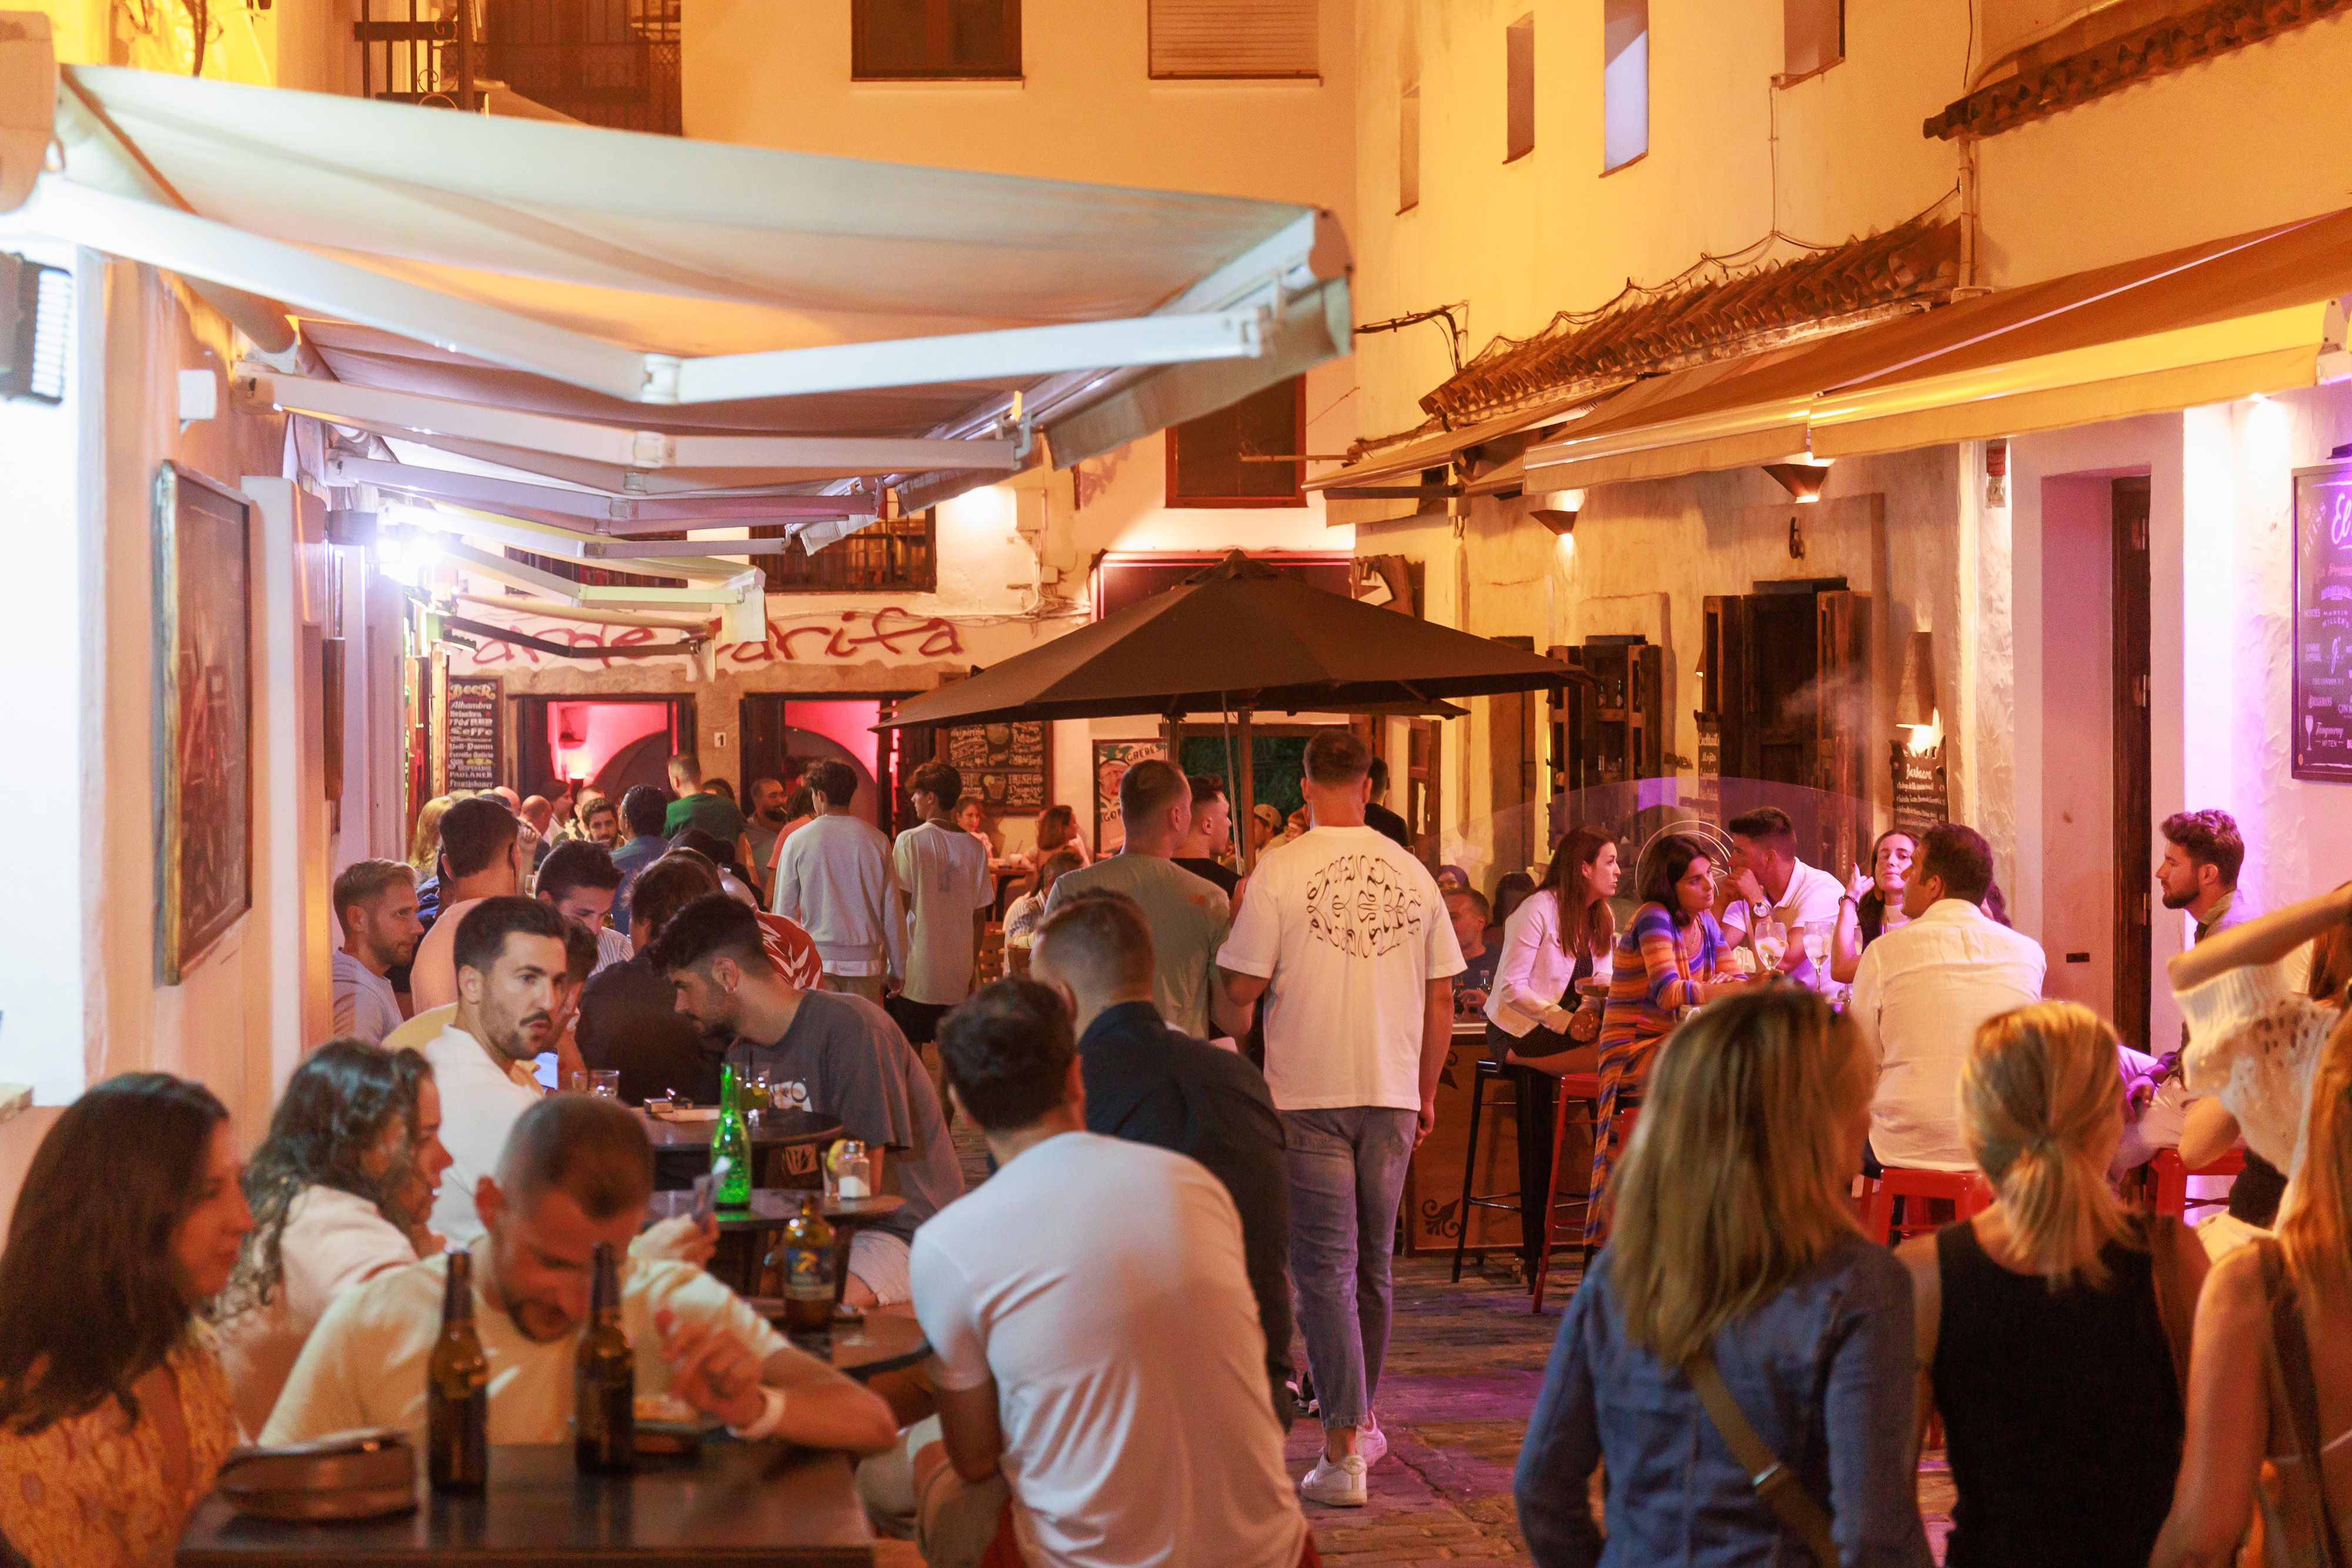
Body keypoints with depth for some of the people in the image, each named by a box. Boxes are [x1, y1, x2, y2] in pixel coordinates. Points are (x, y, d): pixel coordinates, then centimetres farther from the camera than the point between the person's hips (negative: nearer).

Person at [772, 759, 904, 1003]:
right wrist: (896, 970, 13)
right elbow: (892, 912, 5)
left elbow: (783, 912, 3)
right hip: (865, 960, 1)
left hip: (817, 960, -1)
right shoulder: (877, 841, 3)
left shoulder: (797, 841, -1)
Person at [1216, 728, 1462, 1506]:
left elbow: (1241, 990, -7)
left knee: (1326, 1266, -2)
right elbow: (1440, 998, 8)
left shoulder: (1279, 870, -7)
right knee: (1372, 1263, 17)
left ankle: (1344, 1449, -8)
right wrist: (1425, 1093, 20)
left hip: (1308, 1092, -3)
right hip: (1391, 1092, 3)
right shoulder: (1412, 873, 4)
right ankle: (1362, 1418, 30)